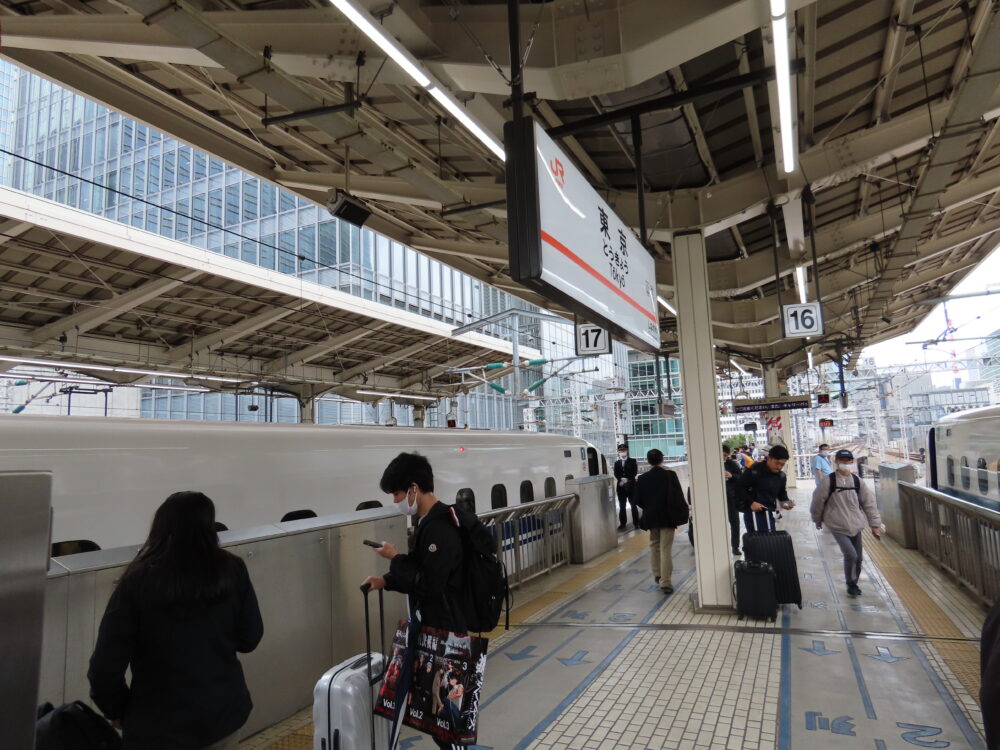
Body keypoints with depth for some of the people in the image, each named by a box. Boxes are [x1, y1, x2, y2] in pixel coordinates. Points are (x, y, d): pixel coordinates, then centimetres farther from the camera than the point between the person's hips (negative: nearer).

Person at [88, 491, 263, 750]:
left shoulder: (137, 582, -16)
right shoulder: (232, 571, -10)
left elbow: (105, 665, -12)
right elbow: (250, 639, -1)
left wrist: (116, 709, 5)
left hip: (161, 725, -2)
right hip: (223, 712, 2)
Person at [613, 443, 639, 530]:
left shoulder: (632, 461, 4)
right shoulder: (617, 463, 12)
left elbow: (634, 472, -7)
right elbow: (616, 474, 0)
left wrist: (626, 479, -17)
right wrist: (621, 479, -20)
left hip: (631, 486, -2)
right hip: (621, 487, 2)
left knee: (633, 505, 3)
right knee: (622, 506, 4)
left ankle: (636, 523, 11)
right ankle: (622, 523, 10)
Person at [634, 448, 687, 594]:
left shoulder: (642, 479, -4)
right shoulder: (670, 475, -11)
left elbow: (638, 500, 0)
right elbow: (678, 497, -12)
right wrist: (681, 514, -1)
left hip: (651, 517, 3)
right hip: (668, 517, -3)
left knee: (654, 545, 20)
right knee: (666, 549, 0)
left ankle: (658, 576, 29)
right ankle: (665, 582, -2)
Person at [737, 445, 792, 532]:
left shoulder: (781, 476, 5)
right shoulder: (754, 471, -17)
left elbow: (782, 492, 22)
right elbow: (739, 487, -13)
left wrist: (785, 502, 1)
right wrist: (750, 502, -21)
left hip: (769, 512, 7)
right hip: (753, 511, -7)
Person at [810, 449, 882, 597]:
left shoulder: (857, 481, 0)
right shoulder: (829, 481, -12)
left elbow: (869, 503, 6)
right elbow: (818, 501, -2)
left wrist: (875, 524, 5)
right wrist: (817, 520, 9)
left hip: (856, 525, 4)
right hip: (838, 526, -4)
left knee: (858, 558, 9)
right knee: (850, 554, -17)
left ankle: (854, 584, 32)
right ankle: (851, 584, 6)